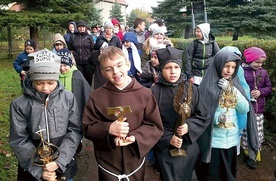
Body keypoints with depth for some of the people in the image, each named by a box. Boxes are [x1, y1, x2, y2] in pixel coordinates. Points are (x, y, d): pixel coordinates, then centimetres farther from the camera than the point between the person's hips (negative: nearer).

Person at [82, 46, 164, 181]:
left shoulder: (144, 94, -7)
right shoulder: (96, 97, -7)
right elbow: (87, 128, -4)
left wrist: (135, 137, -21)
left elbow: (155, 126, -5)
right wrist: (108, 129, -22)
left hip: (135, 162, 1)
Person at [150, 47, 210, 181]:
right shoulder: (154, 92, -11)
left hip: (190, 148, 3)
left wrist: (189, 126, -16)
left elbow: (204, 117, 0)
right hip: (165, 149, -3)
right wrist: (168, 138, -16)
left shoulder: (191, 89, -3)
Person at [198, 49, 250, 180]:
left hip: (232, 139, 5)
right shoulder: (208, 85, -11)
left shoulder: (234, 84, 4)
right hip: (213, 141, -5)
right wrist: (216, 118, -29)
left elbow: (245, 109, -2)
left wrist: (231, 90, -13)